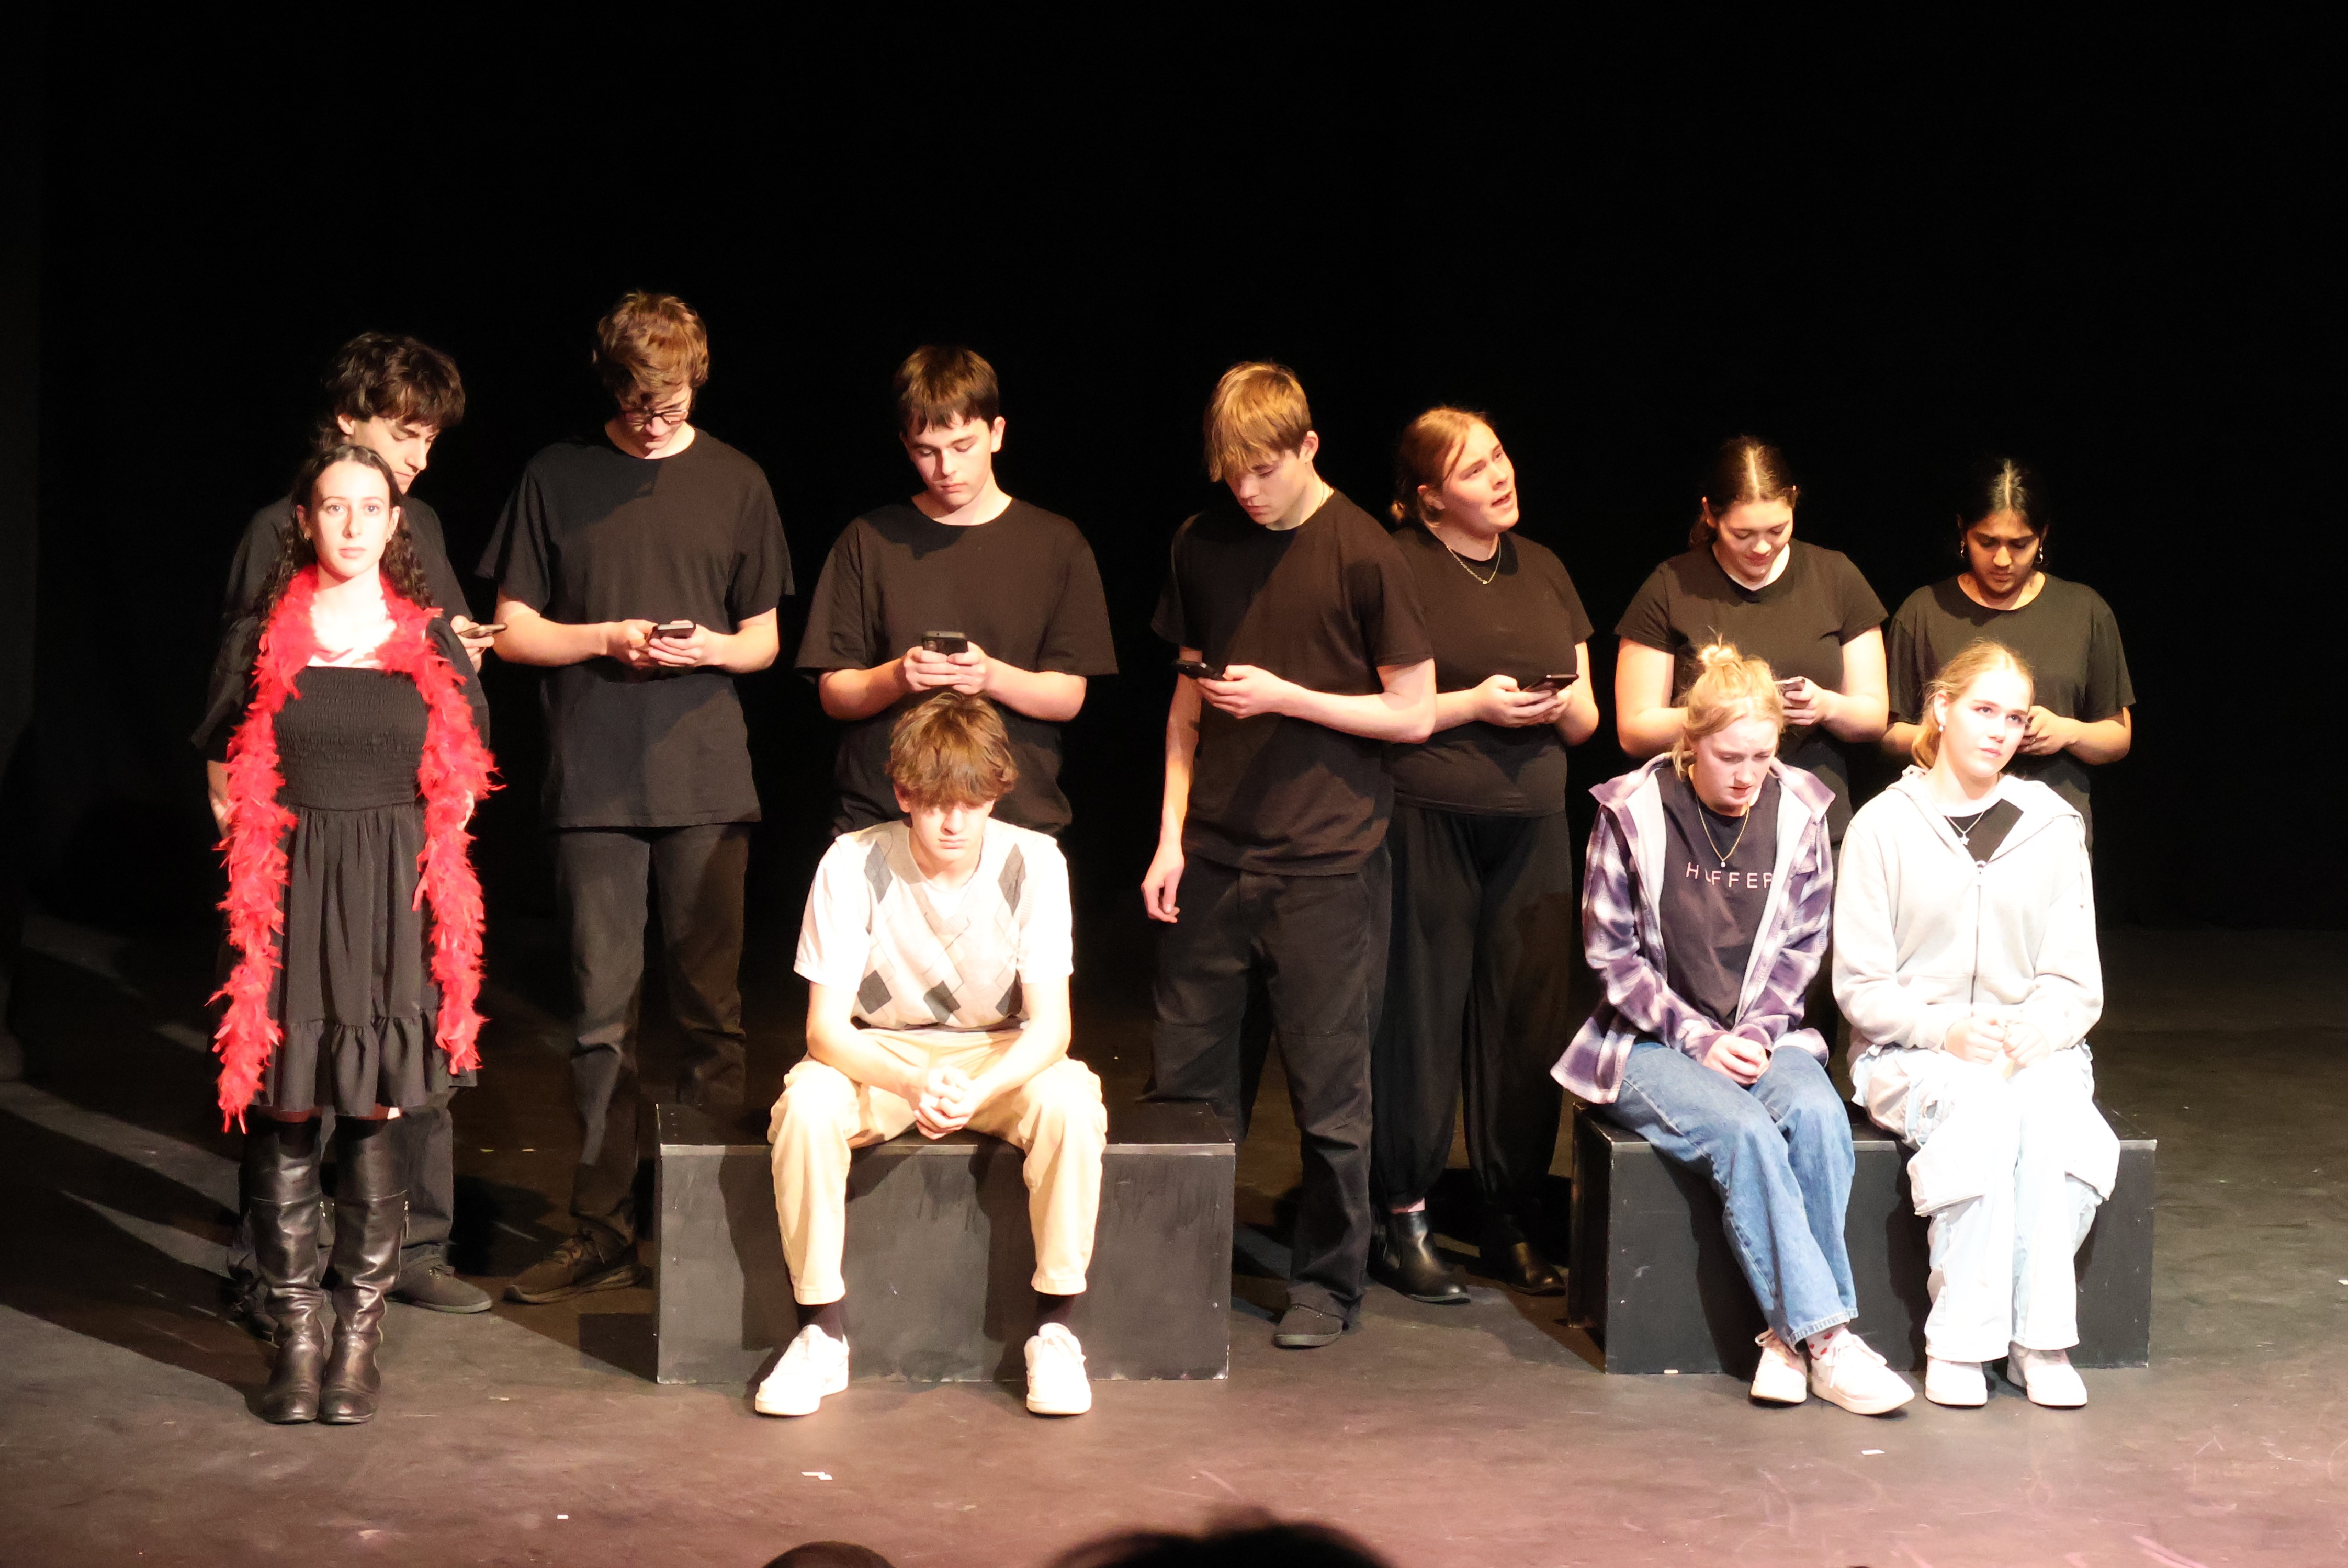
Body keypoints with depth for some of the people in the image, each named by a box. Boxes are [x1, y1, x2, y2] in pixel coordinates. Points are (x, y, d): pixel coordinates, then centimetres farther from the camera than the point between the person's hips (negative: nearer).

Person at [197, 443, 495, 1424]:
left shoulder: (430, 641, 8)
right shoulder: (262, 639, 5)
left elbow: (462, 784, 14)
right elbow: (226, 780, 8)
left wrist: (395, 858, 5)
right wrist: (287, 859, 0)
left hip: (394, 901, 1)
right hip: (288, 895, -1)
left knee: (375, 1113, -1)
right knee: (283, 1112, -3)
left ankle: (360, 1333, 7)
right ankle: (297, 1334, 6)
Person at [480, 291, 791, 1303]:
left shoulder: (734, 482, 9)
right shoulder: (558, 477, 5)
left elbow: (766, 642, 13)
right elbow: (513, 630, 6)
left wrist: (715, 647, -9)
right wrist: (611, 638, -9)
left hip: (706, 777, 1)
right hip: (593, 785, -1)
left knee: (712, 1009, 3)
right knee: (602, 1011, 0)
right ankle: (602, 1232, 5)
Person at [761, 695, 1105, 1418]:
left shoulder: (1032, 861, -16)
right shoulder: (853, 863, -18)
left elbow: (1050, 1024, -18)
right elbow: (826, 1026, -19)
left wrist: (977, 1090, -39)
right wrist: (912, 1083, -39)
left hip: (1002, 1055, 1)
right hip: (879, 1054, 0)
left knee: (1070, 1104, -32)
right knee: (806, 1106, -33)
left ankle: (1055, 1329, -15)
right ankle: (823, 1335, -17)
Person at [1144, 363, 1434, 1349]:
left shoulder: (1364, 556, -6)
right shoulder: (1203, 545, 8)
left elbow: (1414, 715, -3)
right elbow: (1189, 701, 14)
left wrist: (1286, 696, -13)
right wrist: (1172, 835, 7)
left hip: (1326, 862, -4)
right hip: (1213, 857, 4)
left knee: (1328, 1087, 2)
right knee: (1186, 1079, 6)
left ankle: (1328, 1281, 15)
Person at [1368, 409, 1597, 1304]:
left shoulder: (1543, 572, 15)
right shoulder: (1399, 566, -3)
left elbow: (1587, 723, 18)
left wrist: (1565, 706, -4)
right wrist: (1472, 704, -15)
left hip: (1533, 826, 5)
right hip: (1430, 820, -5)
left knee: (1528, 1022, 5)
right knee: (1422, 1022, -3)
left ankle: (1514, 1226, 15)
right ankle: (1404, 1222, 7)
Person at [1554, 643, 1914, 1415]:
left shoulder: (1798, 812, 3)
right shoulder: (1632, 814, -5)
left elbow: (1801, 946, 9)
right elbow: (1613, 954, -3)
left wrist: (1759, 1033, -8)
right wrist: (1700, 1039, -12)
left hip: (1765, 1037, 3)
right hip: (1654, 1044, -3)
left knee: (1818, 1115, -30)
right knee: (1744, 1133, -32)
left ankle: (1791, 1334, -24)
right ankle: (1826, 1336, -30)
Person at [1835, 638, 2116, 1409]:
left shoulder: (2053, 827, 9)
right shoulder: (1885, 827, 2)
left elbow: (2076, 985, 6)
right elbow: (1861, 985, -1)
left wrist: (2030, 1034, -16)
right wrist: (1947, 1030, -18)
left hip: (2035, 1049, 2)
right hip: (1910, 1055, -2)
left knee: (2054, 1110, -34)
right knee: (1983, 1107, -36)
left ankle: (2043, 1337, -25)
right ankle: (1961, 1341, -29)